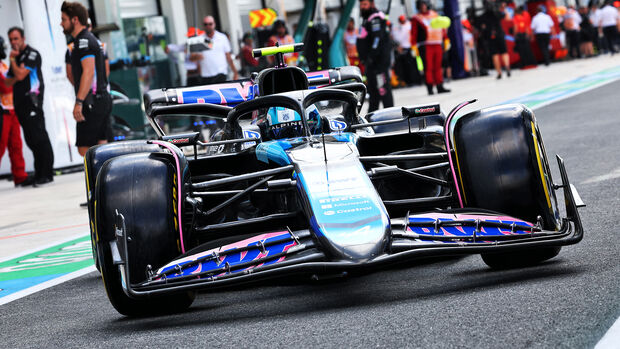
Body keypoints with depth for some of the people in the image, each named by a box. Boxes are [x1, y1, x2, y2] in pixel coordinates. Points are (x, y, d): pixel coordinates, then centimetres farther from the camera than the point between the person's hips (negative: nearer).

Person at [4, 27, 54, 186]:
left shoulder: (32, 54, -4)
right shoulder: (17, 58, 21)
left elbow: (20, 74, -15)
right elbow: (8, 82, 17)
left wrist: (12, 60, -2)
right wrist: (14, 78, -3)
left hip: (32, 100, -8)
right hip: (20, 102, 8)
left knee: (38, 137, -11)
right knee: (31, 140, 7)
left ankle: (47, 174, -11)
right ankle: (39, 174, 10)